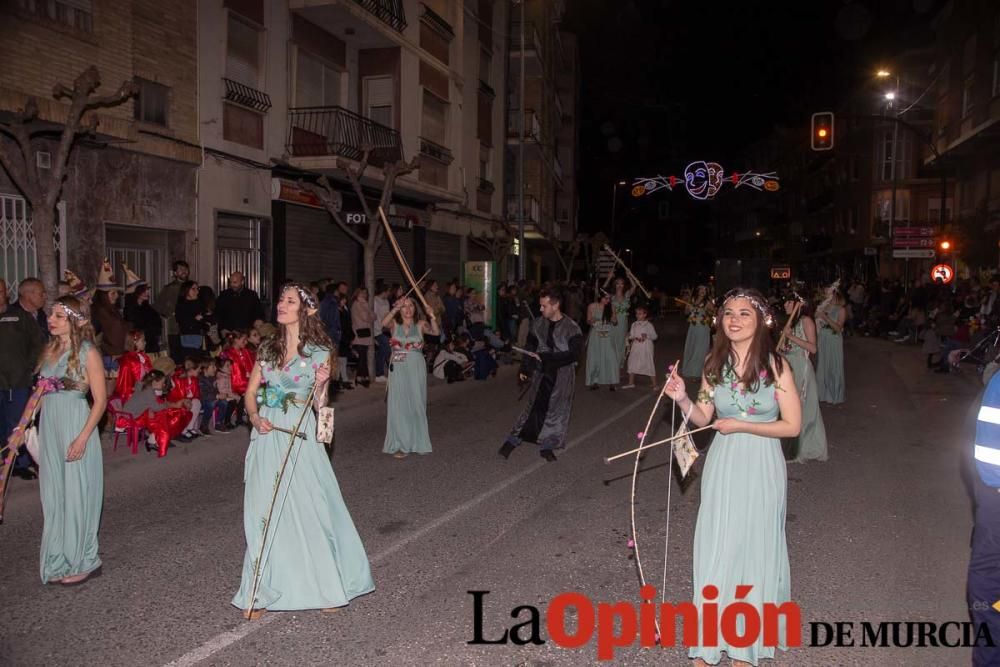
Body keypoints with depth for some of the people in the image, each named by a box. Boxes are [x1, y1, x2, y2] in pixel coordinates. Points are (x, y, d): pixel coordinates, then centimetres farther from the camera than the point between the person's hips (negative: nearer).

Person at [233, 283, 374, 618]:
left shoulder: (319, 352, -3)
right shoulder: (268, 348, 9)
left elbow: (318, 405, -3)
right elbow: (250, 392, 11)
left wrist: (321, 383, -22)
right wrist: (255, 418, -7)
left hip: (300, 439, -4)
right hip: (267, 438, 4)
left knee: (310, 510, 1)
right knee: (264, 513, 5)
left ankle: (326, 585, 20)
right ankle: (262, 591, 19)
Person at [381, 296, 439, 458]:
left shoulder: (420, 324, -1)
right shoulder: (395, 324, 0)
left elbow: (436, 332, -18)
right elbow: (384, 323, -22)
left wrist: (432, 318, -35)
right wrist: (395, 309, -33)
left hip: (416, 369, 0)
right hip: (398, 370, 0)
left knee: (417, 405, 9)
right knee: (399, 406, 1)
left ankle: (417, 441, 25)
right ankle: (400, 444, 10)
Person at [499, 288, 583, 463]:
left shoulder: (572, 328, -12)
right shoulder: (538, 323, 1)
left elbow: (574, 354, -19)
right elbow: (530, 346, 12)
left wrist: (545, 357, -22)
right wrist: (524, 368, 9)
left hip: (562, 376, -2)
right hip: (541, 373, 2)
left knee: (557, 410, 5)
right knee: (534, 407, 4)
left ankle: (547, 446, 18)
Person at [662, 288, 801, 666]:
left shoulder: (775, 365, -10)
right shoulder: (715, 364, -1)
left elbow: (792, 425, -9)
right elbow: (703, 418, 3)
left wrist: (741, 425, -15)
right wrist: (681, 399, -15)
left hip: (761, 469, -2)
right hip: (723, 466, 2)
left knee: (754, 549, 10)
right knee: (715, 549, 5)